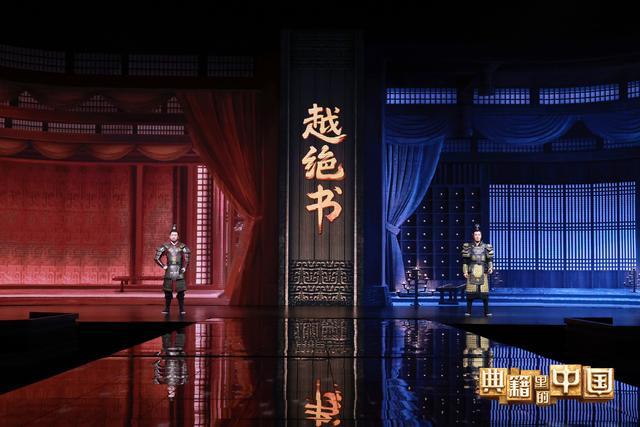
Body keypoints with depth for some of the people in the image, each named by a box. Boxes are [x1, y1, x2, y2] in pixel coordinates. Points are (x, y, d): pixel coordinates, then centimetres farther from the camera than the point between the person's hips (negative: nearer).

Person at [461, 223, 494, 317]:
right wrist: (465, 271, -2)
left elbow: (489, 260, 7)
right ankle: (468, 311, 6)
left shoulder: (486, 247, 6)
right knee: (470, 292, -1)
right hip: (471, 272, 0)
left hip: (482, 272, 1)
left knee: (484, 292, -2)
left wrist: (490, 268, -10)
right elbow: (465, 260, 4)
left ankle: (487, 311, 6)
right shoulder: (468, 247, 4)